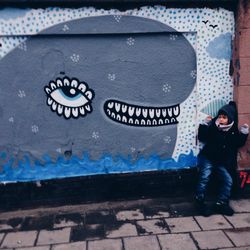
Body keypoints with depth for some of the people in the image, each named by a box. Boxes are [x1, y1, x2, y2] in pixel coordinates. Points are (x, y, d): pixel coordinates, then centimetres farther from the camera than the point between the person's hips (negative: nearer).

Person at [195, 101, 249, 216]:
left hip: (222, 162, 4)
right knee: (204, 178, -16)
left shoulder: (233, 131, 1)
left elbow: (239, 143, 6)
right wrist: (205, 124, -18)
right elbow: (201, 138, -9)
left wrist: (244, 133, -7)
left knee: (228, 180, -3)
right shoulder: (212, 126, -8)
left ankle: (221, 204, 9)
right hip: (207, 158, -3)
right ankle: (200, 202, -3)